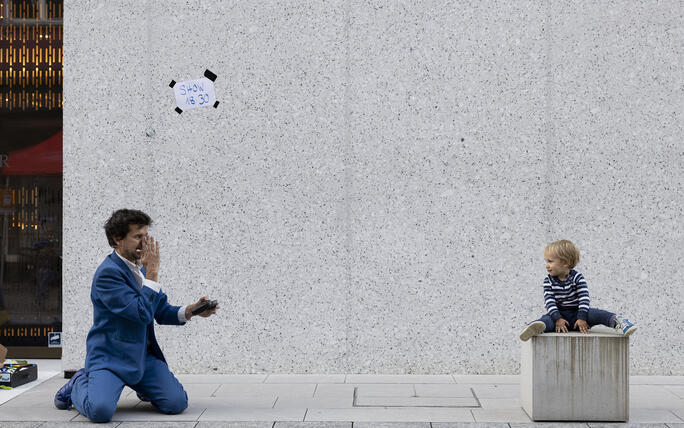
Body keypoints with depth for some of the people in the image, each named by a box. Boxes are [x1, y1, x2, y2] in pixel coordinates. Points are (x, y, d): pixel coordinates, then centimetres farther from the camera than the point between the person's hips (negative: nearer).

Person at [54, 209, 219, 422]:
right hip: (109, 356, -7)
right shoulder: (108, 272, -17)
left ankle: (141, 386, 23)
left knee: (177, 403, -10)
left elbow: (162, 312, 16)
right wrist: (152, 273, -18)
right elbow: (142, 314, -24)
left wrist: (191, 310, -2)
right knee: (100, 410, -30)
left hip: (143, 355, 7)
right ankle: (79, 385, 6)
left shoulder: (141, 269, 11)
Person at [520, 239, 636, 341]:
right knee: (547, 319, -36)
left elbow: (584, 298, -11)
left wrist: (581, 318, -24)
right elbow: (549, 301, -10)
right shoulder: (548, 281, 1)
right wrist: (557, 319, -25)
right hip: (559, 314, -1)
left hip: (576, 314, 1)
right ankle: (537, 327, -68)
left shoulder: (577, 278, -2)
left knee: (596, 314, -28)